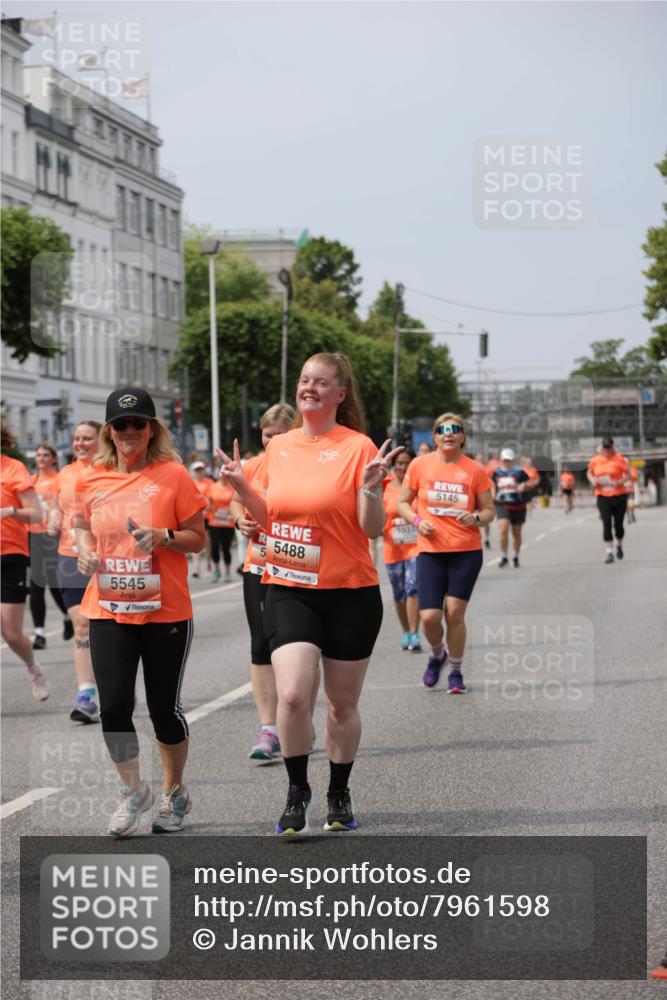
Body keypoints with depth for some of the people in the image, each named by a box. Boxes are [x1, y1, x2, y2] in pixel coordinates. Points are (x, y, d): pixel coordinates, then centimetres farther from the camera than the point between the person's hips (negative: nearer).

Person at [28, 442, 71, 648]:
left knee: (55, 583, -2)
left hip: (54, 536, -5)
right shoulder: (31, 481, 13)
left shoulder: (60, 480, -2)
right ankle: (39, 633, 1)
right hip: (33, 536, 5)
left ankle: (67, 617, 28)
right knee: (35, 586, 0)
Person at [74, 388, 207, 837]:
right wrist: (85, 549, 0)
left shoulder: (173, 475, -6)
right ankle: (133, 790, 15)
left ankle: (175, 793, 28)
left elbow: (198, 538, -1)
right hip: (108, 610, 2)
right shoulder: (90, 480, 3)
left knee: (165, 708, 6)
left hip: (166, 612, -2)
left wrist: (163, 537, -19)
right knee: (114, 707, -7)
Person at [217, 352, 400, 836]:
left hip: (351, 594, -2)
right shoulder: (279, 447, 6)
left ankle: (339, 794, 30)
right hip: (288, 591, 2)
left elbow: (373, 529, -10)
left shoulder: (358, 447, -8)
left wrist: (371, 487, -27)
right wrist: (243, 487, 1)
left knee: (343, 704, 9)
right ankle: (298, 792, 5)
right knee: (293, 694, -15)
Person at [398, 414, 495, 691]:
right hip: (430, 551, 1)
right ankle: (437, 655, 26)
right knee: (429, 616, -7)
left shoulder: (475, 470, 1)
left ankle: (456, 671, 14)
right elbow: (402, 502, 10)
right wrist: (416, 520, -9)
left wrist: (476, 518, -14)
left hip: (466, 552, 0)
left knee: (454, 612, -4)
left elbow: (489, 511, 8)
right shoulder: (420, 465, 2)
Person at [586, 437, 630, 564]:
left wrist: (620, 482, -23)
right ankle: (609, 552, -7)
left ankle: (619, 546, 35)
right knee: (606, 525, -8)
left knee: (618, 524, 6)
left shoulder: (619, 459, -6)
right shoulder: (595, 460, 4)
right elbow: (589, 473, 19)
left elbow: (628, 474, -5)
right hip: (603, 496, 1)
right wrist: (592, 480, -2)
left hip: (619, 496, -1)